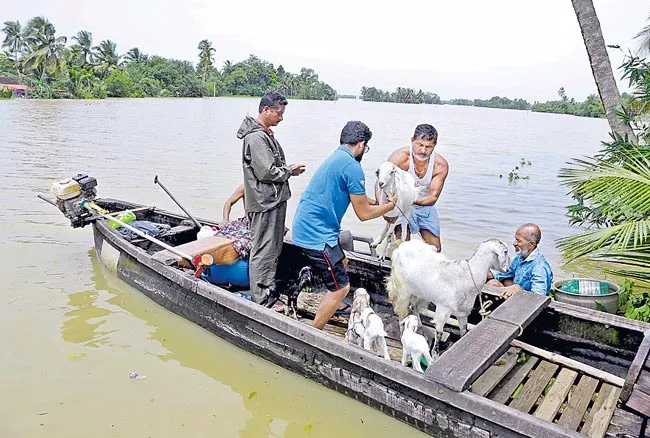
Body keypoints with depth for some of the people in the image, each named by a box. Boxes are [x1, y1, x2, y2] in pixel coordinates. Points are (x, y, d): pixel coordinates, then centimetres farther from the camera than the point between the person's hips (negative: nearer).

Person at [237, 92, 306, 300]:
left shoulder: (265, 134, 16)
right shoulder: (256, 137, -18)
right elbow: (266, 172, -23)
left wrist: (288, 169, 6)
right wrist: (289, 171, -9)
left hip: (274, 200, 11)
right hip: (264, 202, -11)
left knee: (273, 248, 18)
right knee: (263, 250, -2)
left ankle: (269, 289, 31)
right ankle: (261, 296, 8)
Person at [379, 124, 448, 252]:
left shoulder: (441, 165, -20)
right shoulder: (401, 156, -28)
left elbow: (433, 197, -20)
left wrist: (413, 200, -41)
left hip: (425, 207, 3)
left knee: (435, 248, 7)